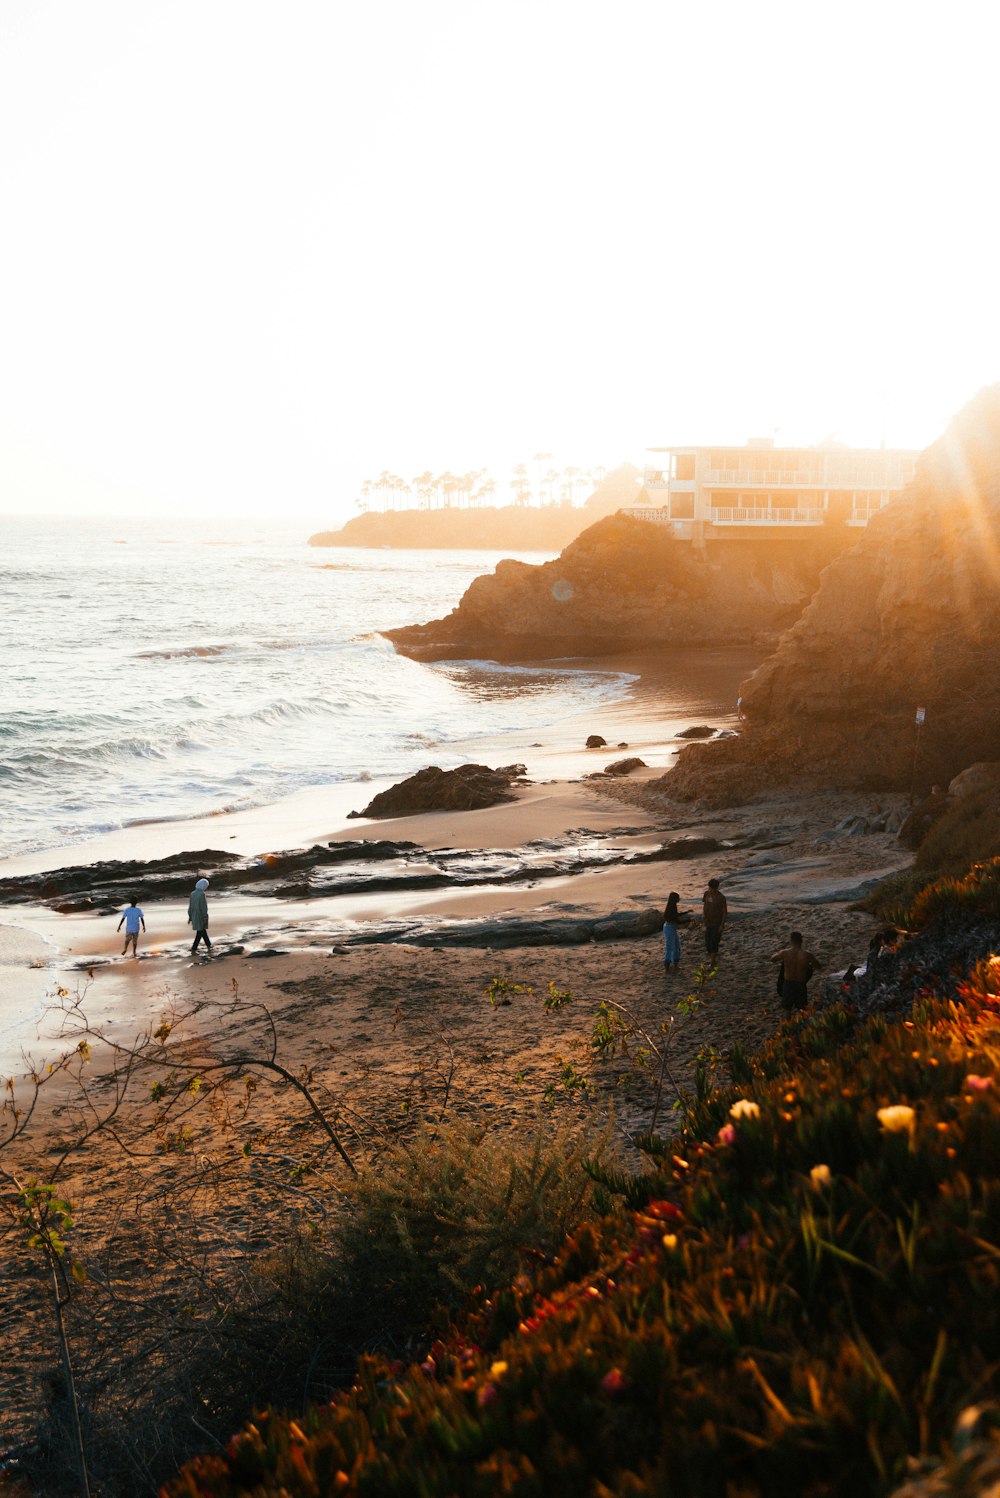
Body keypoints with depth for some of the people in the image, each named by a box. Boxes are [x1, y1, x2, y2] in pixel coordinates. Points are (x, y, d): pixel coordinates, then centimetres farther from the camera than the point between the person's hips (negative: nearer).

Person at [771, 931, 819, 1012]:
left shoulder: (785, 953, -17)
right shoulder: (807, 955, -19)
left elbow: (772, 959, 3)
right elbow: (817, 966, -1)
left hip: (788, 984, 0)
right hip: (801, 985, 0)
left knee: (787, 1009, 19)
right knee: (802, 1009, 20)